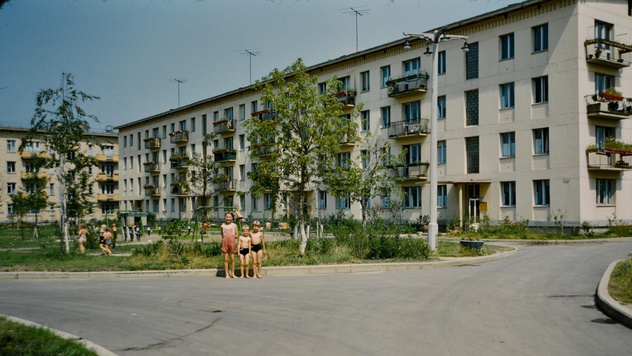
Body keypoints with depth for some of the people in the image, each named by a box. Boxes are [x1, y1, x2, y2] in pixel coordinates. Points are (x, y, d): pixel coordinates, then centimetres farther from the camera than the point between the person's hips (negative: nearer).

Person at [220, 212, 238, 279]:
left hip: (232, 242, 0)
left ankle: (232, 273, 13)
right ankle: (227, 274, 7)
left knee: (232, 259, 3)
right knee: (225, 259, 2)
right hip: (225, 242, 0)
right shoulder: (223, 226, 8)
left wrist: (233, 237, -6)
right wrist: (225, 238, 3)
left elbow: (236, 235, 8)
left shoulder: (234, 225, 6)